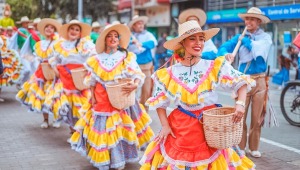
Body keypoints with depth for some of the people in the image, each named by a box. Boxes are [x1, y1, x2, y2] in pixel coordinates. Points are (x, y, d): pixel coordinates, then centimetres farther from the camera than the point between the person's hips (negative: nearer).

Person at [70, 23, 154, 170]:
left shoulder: (127, 57, -5)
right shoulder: (96, 60, 3)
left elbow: (139, 75, -9)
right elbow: (92, 81, 10)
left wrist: (135, 85, -29)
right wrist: (93, 97, 1)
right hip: (102, 102, 2)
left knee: (120, 129, 3)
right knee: (103, 128, 6)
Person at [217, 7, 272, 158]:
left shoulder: (265, 37, 3)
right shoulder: (240, 37, 7)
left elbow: (259, 48, -18)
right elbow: (223, 47, -6)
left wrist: (245, 40, -6)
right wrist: (226, 54, -27)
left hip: (259, 81, -1)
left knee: (257, 117, 6)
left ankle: (254, 148, 21)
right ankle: (240, 147, 13)